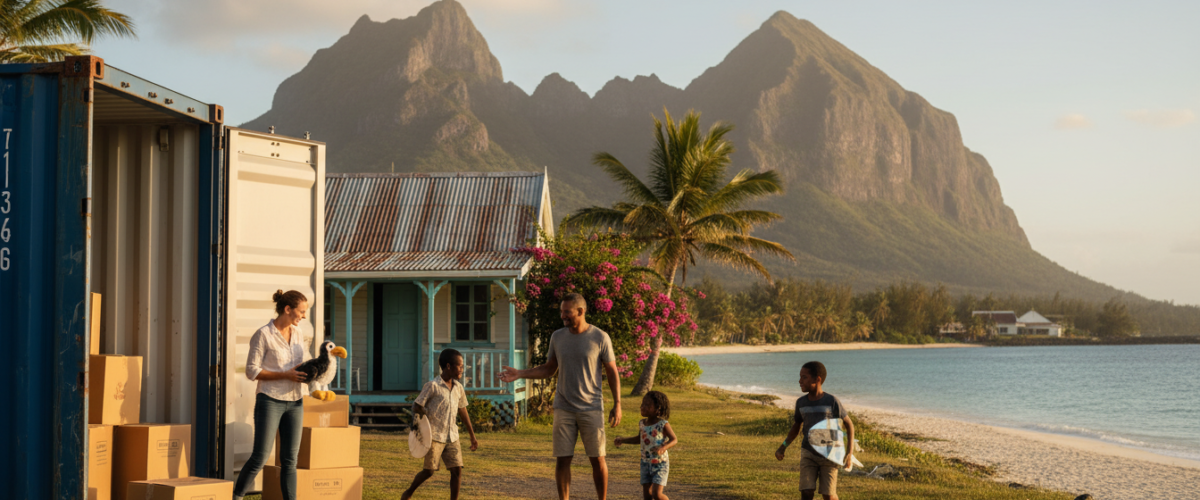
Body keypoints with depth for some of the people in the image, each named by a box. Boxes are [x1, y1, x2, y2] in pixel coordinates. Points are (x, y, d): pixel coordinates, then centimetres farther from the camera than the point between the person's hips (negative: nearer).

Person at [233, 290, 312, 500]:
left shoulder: (298, 334, 8)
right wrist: (286, 375, -18)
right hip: (270, 401, -6)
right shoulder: (263, 335, -11)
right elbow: (252, 371, -12)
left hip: (294, 402, 6)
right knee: (260, 457, -6)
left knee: (289, 460, 5)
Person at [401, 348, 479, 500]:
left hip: (452, 437, 5)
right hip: (435, 436, -5)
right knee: (429, 470, 1)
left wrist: (472, 436, 19)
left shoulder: (458, 387, 8)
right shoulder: (432, 386, -11)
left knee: (457, 470, -3)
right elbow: (417, 407, -7)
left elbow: (462, 411, 18)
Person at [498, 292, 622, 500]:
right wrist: (519, 374, 0)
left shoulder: (600, 338, -5)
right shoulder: (557, 337, 4)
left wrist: (617, 405, -5)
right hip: (564, 409, 3)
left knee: (597, 459, 1)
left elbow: (612, 373, -1)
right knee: (562, 459, 1)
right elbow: (548, 369, 12)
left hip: (591, 409, -3)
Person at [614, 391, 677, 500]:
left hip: (660, 464, -6)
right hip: (646, 463, 6)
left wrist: (663, 447, -34)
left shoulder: (663, 424, -15)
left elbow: (674, 440, -15)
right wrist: (622, 440, 10)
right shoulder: (642, 424, 2)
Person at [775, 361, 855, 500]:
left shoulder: (832, 401, -12)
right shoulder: (801, 403, 0)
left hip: (829, 456, -3)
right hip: (808, 454, 3)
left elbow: (849, 424, -2)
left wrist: (850, 452, -10)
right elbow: (796, 427, 14)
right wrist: (783, 447, 2)